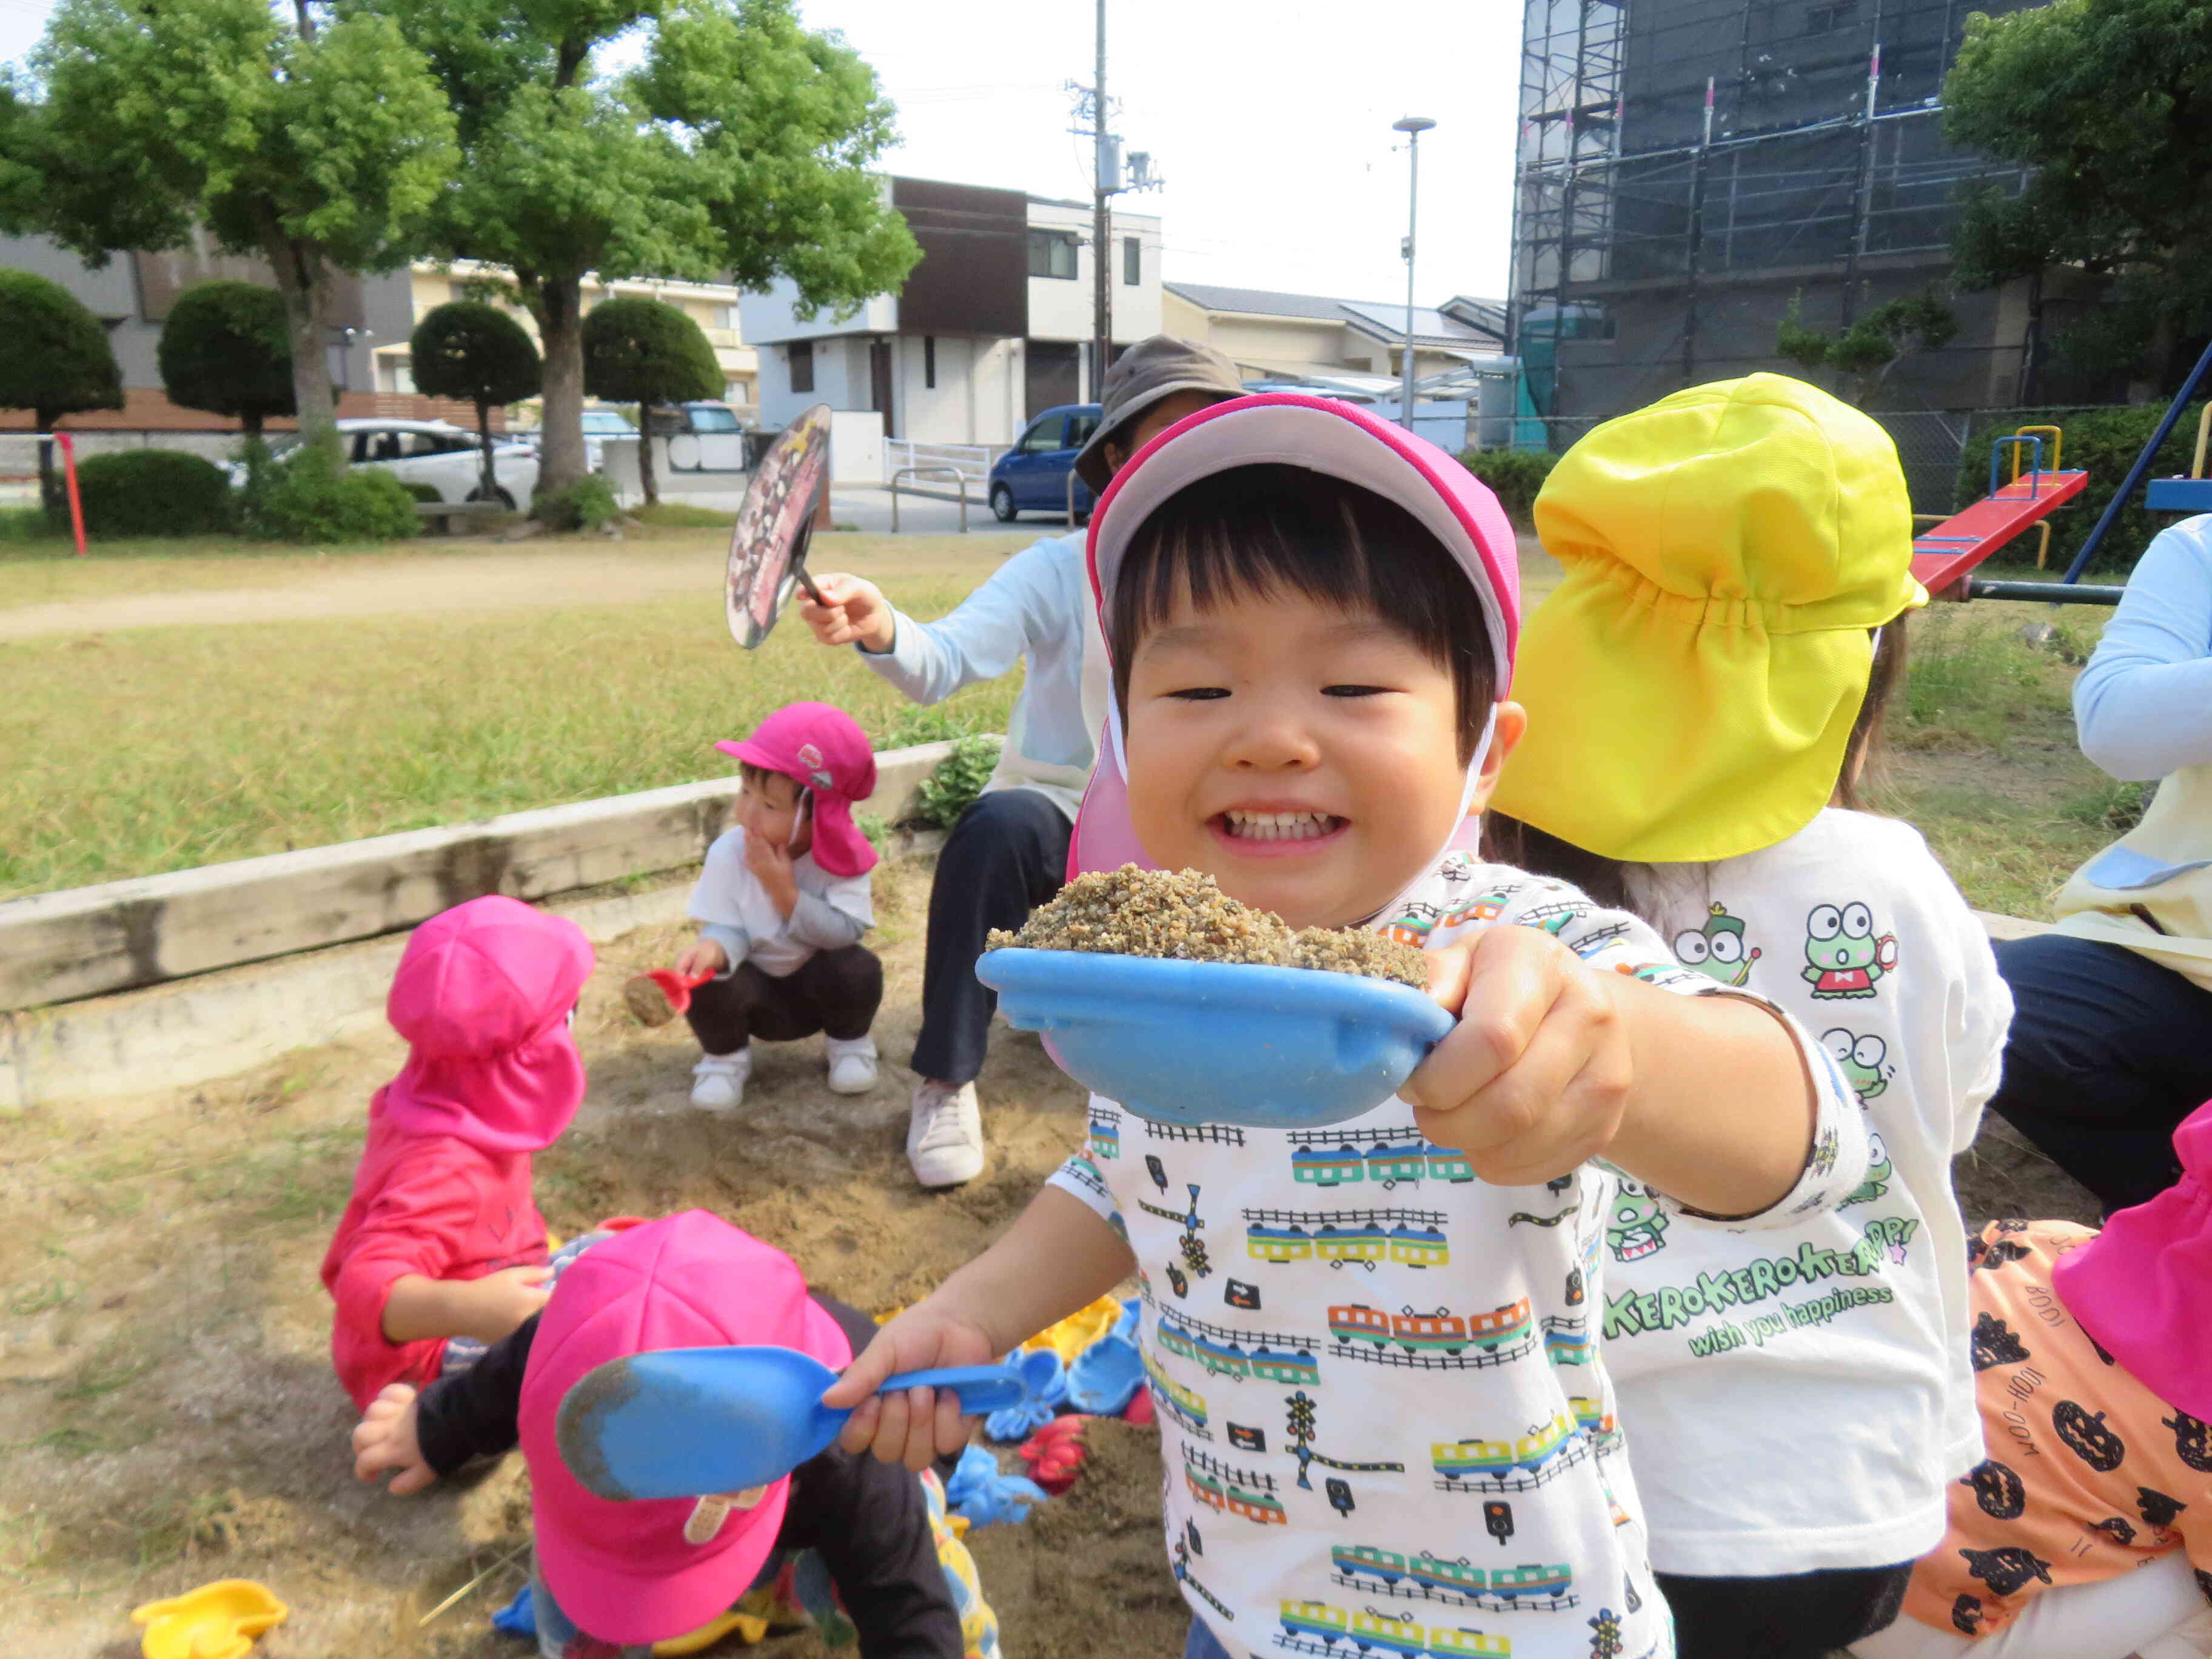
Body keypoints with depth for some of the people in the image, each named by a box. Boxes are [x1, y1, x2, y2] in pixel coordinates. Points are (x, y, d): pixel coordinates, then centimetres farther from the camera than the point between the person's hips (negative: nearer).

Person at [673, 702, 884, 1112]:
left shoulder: (842, 853, -20)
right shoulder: (729, 852, -17)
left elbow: (846, 931, -28)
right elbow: (727, 928, -20)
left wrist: (784, 890, -35)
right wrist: (713, 949, -44)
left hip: (820, 987, 0)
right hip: (759, 991, 0)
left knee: (859, 969, -30)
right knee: (707, 982, -28)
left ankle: (849, 1042, 5)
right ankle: (725, 1054, 6)